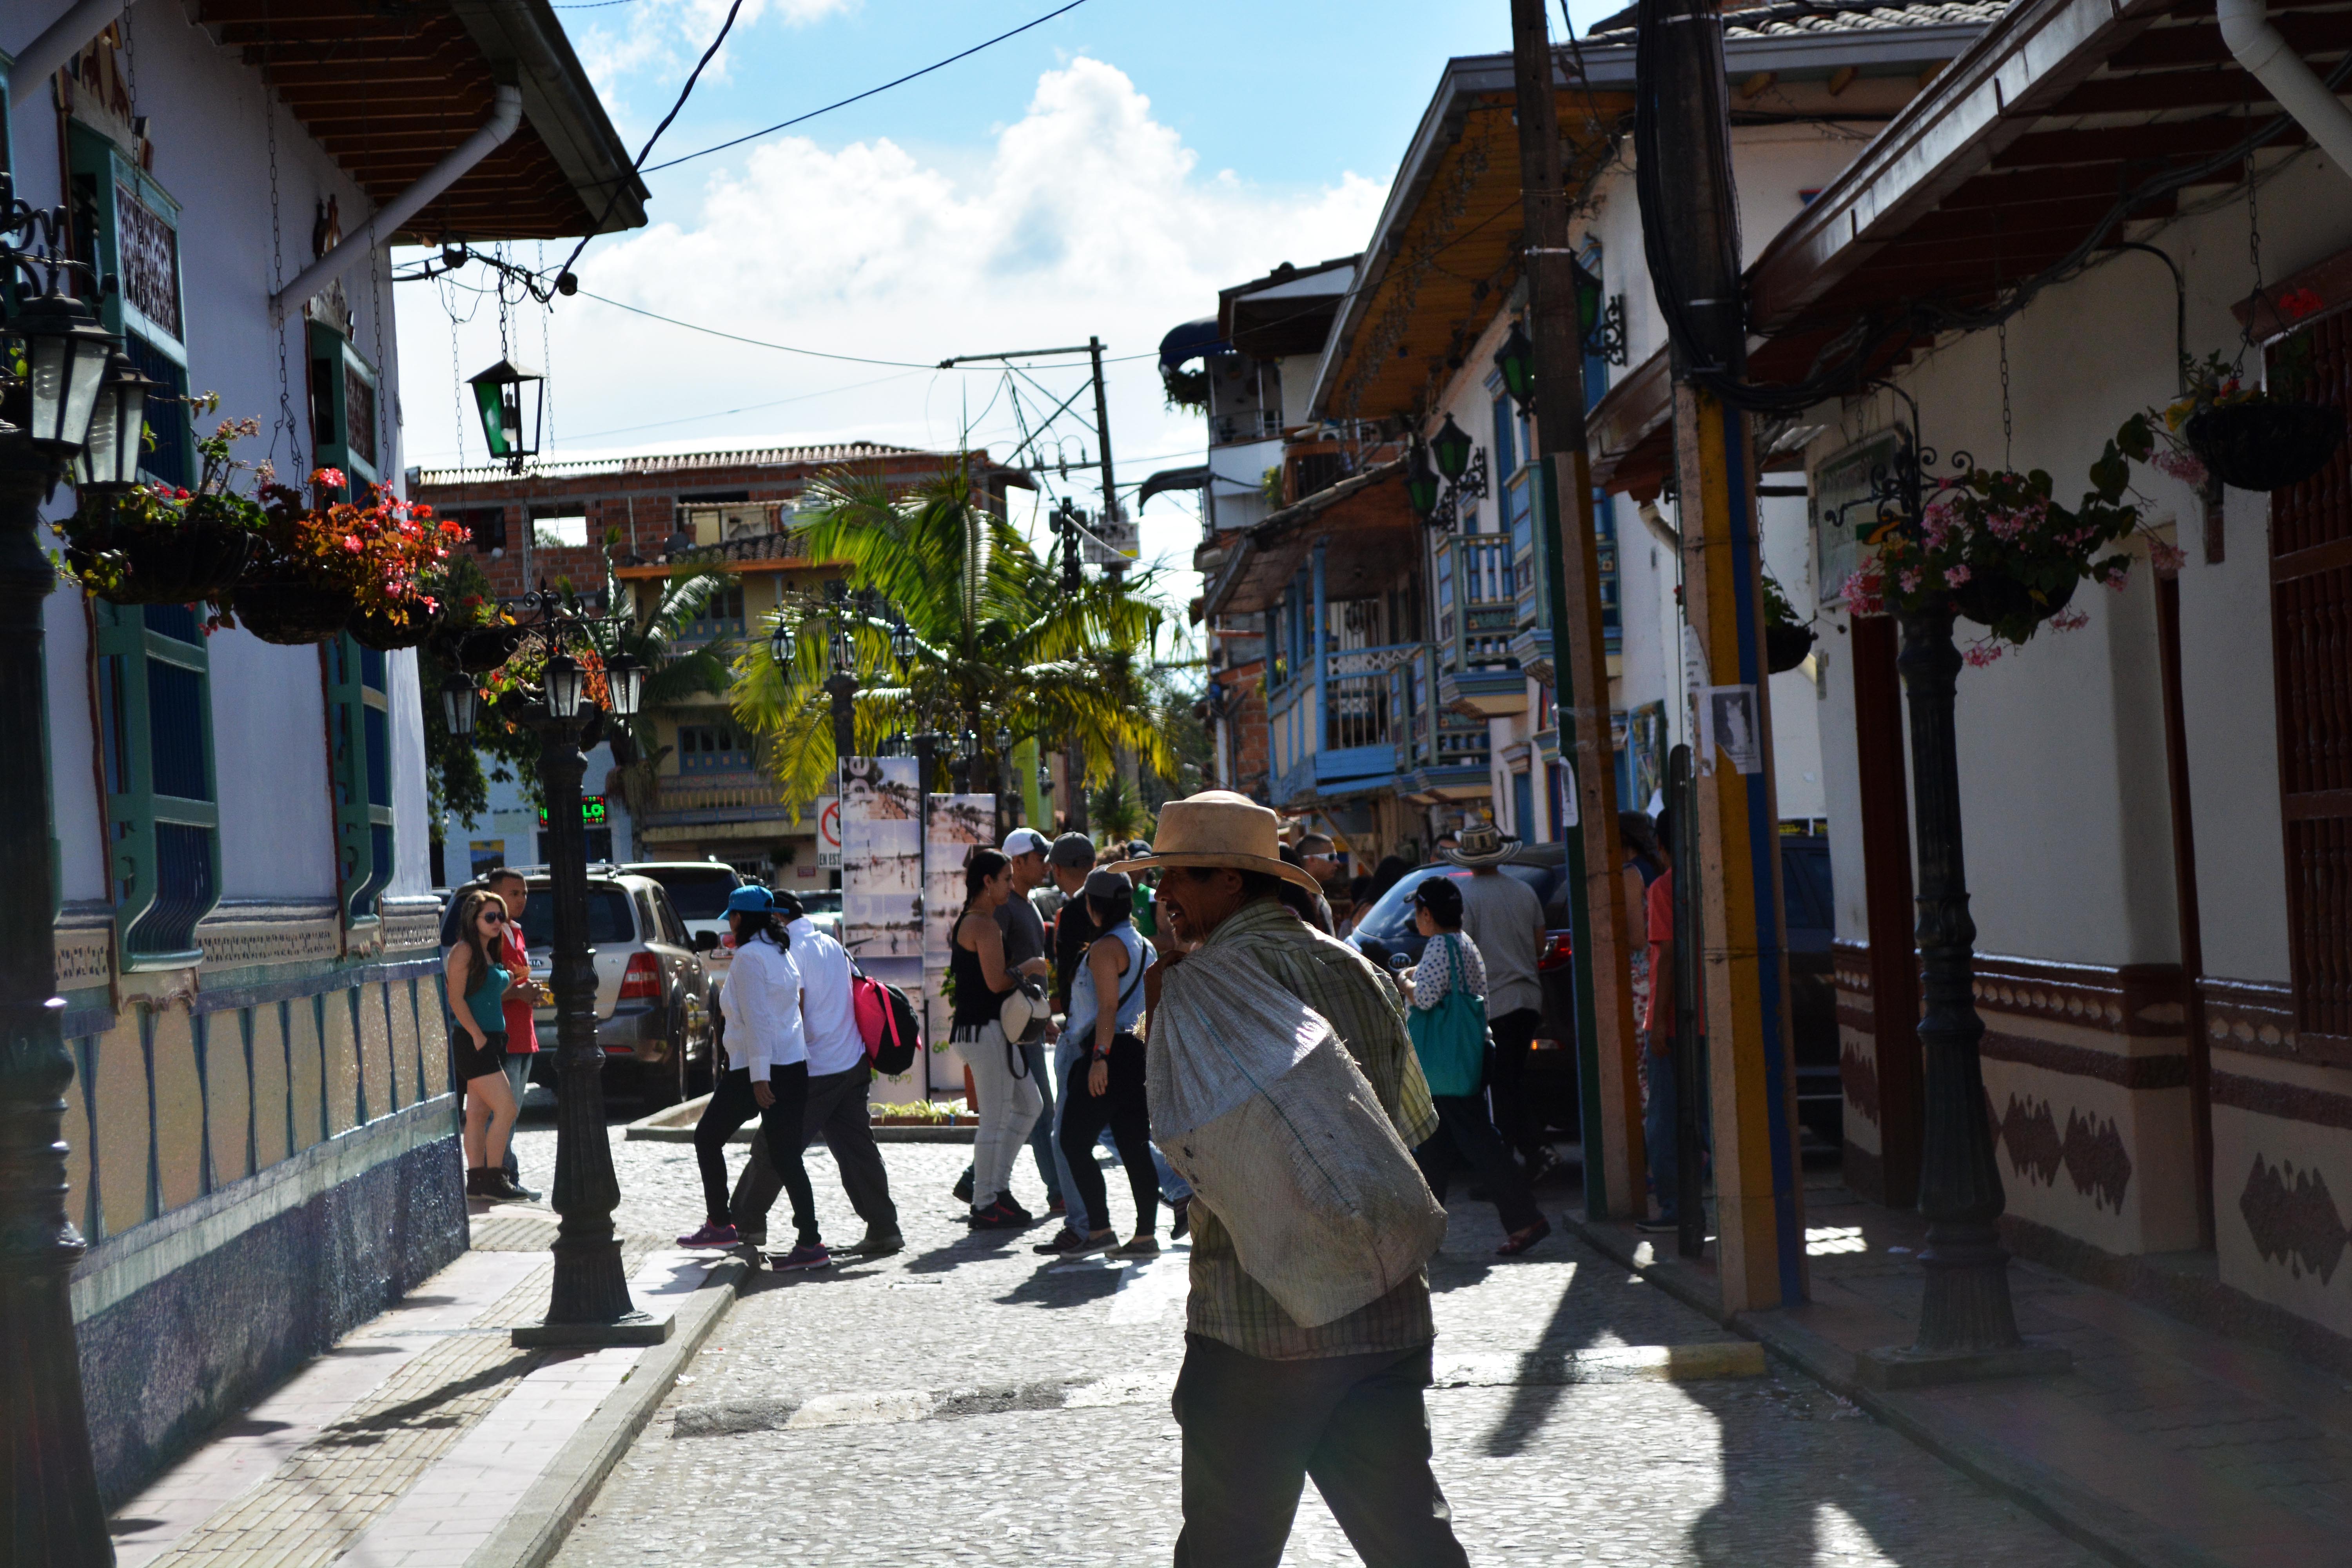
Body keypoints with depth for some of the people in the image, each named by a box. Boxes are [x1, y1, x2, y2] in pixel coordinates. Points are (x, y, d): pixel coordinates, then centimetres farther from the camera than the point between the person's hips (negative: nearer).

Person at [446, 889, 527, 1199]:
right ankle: (493, 1180, -7)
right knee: (506, 1109, -12)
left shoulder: (489, 952, 17)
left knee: (479, 1113, 9)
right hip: (473, 1042, -9)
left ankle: (477, 1181, 11)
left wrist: (510, 985, 6)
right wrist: (477, 1036, -18)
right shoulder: (464, 951, -10)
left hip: (492, 1041, 9)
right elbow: (456, 999, -16)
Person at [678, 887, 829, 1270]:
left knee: (708, 1138, 12)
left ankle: (720, 1225, 17)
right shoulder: (784, 953, 13)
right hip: (794, 1066, 7)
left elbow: (756, 1019, -18)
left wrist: (758, 1077, -20)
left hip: (755, 1067, -7)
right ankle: (809, 1242, -3)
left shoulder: (748, 957, -12)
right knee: (785, 1155, 4)